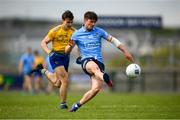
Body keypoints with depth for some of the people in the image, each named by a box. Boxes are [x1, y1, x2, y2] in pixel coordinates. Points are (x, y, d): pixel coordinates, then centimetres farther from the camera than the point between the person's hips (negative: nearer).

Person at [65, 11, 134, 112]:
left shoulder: (99, 31, 13)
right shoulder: (77, 34, 8)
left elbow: (113, 40, 15)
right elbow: (67, 51, 8)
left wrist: (126, 52, 8)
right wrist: (71, 45, -17)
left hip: (99, 61, 3)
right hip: (86, 60, -3)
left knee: (97, 88, -19)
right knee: (94, 66, -42)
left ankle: (77, 105, -2)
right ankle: (105, 78, -78)